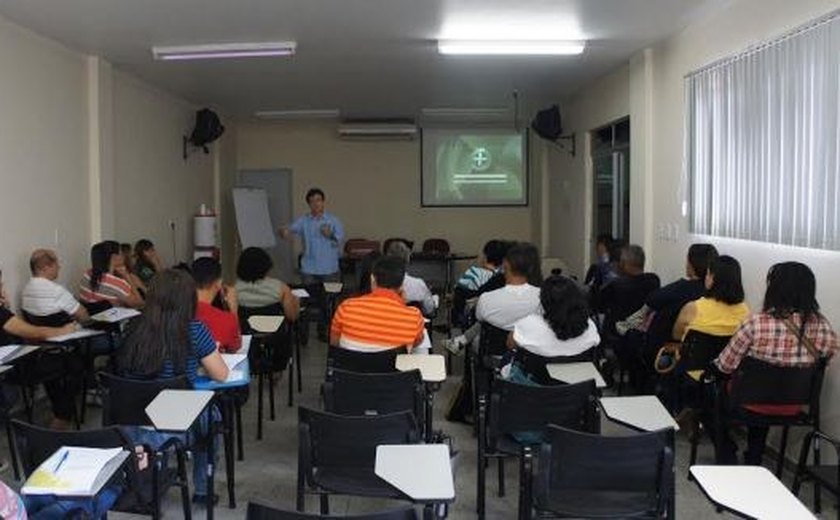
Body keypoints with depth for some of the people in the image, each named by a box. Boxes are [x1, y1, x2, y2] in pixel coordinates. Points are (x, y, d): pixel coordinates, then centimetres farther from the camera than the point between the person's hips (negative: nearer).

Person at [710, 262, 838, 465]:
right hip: (792, 407, 4)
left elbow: (725, 365, -16)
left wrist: (714, 363, 6)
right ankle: (754, 458, 43)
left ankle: (727, 456, 30)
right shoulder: (822, 326, -15)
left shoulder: (756, 324, -27)